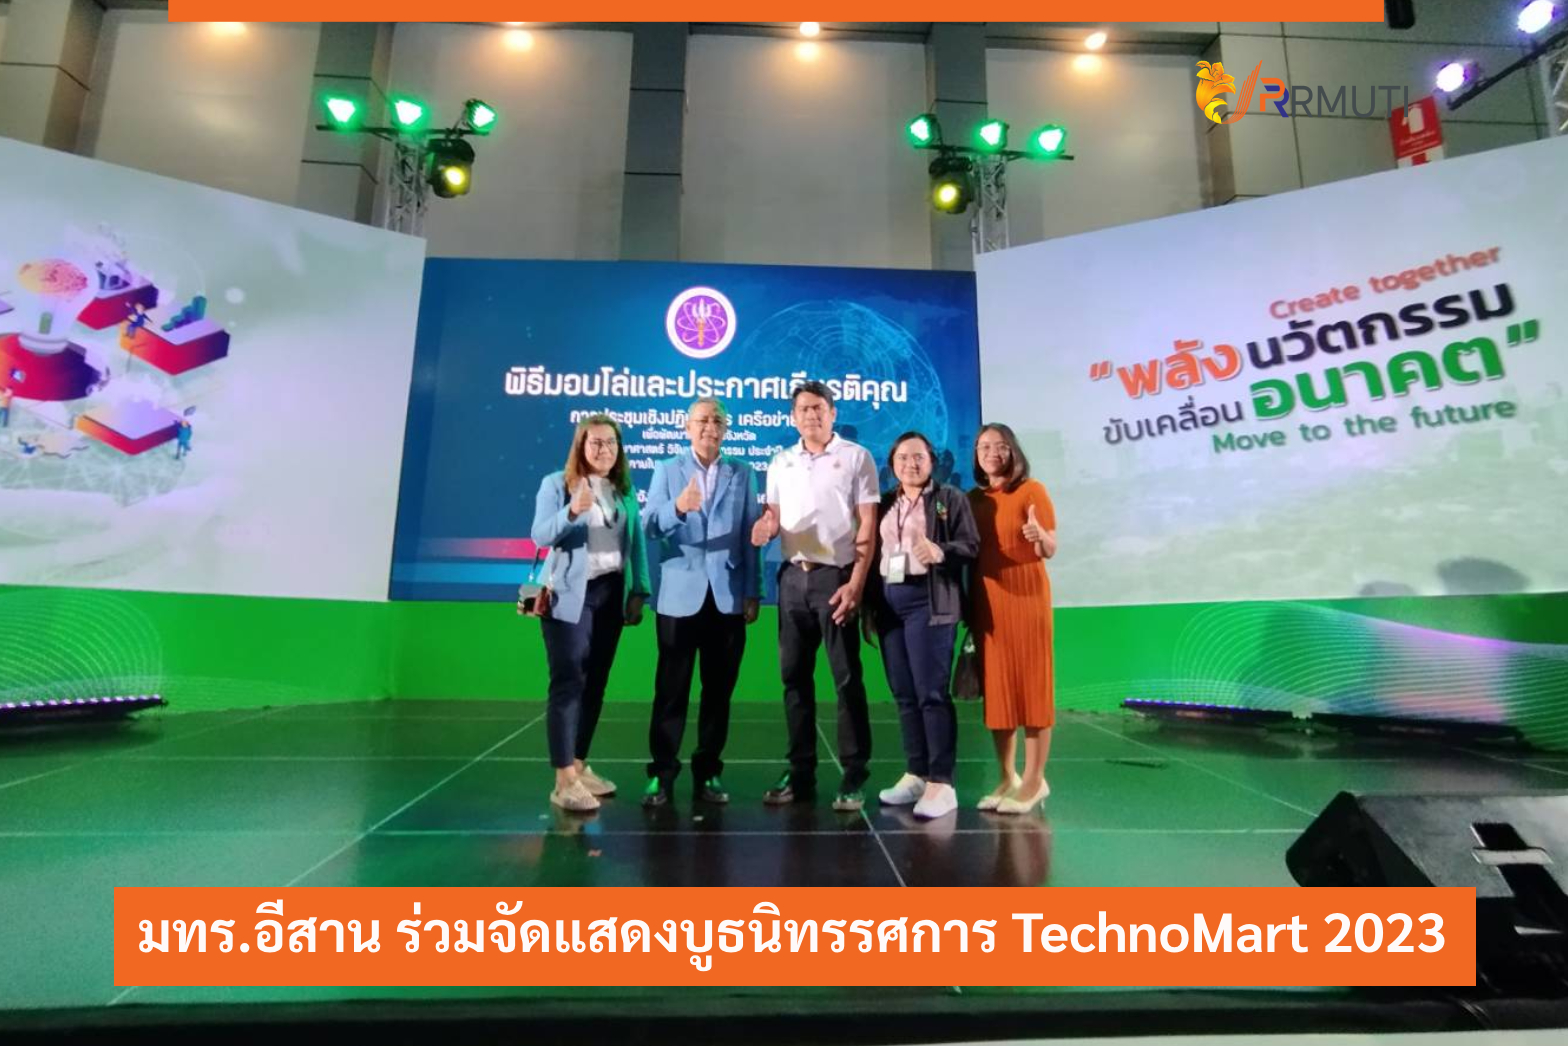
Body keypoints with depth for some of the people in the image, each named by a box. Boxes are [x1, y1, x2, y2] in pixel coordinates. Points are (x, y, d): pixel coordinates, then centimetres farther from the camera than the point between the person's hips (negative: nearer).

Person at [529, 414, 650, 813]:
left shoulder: (625, 489, 10)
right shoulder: (556, 483, -2)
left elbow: (637, 542, 9)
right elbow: (540, 535, -12)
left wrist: (638, 591, 3)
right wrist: (572, 511, -29)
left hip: (611, 594, 5)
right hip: (570, 596, -5)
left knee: (595, 683, 10)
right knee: (568, 683, -6)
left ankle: (580, 765, 22)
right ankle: (564, 780, -2)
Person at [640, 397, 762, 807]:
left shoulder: (744, 473, 8)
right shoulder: (666, 470, 6)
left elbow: (751, 536, 4)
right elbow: (649, 527, -6)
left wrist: (753, 593, -1)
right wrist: (677, 508, -26)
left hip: (728, 596, 1)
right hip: (680, 596, -1)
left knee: (719, 689, 7)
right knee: (671, 689, 3)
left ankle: (708, 771, 20)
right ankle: (661, 772, 15)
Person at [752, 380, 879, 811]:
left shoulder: (856, 457, 1)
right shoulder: (780, 462, 14)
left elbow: (867, 528, -4)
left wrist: (855, 583, -14)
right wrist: (766, 525, -8)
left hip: (836, 577, -4)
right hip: (793, 577, 5)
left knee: (847, 679, 0)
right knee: (795, 676, 8)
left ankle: (853, 778, 10)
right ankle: (800, 774, 19)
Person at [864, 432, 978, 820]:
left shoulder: (951, 498, 4)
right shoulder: (884, 504, 17)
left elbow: (971, 545, -6)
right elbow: (874, 552, 13)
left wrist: (941, 553, -26)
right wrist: (870, 604, 9)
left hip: (929, 601, -5)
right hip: (889, 602, 6)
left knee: (931, 693, -8)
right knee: (904, 694, 9)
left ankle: (941, 784, -1)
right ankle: (915, 774, 18)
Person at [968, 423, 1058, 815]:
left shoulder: (1031, 490, -4)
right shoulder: (973, 498, 10)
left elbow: (1050, 551, -7)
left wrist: (1038, 535, -27)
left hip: (1025, 595, -5)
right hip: (985, 599, 5)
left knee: (1030, 684, 0)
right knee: (996, 686, 8)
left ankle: (1034, 779, 10)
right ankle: (1007, 777, 19)